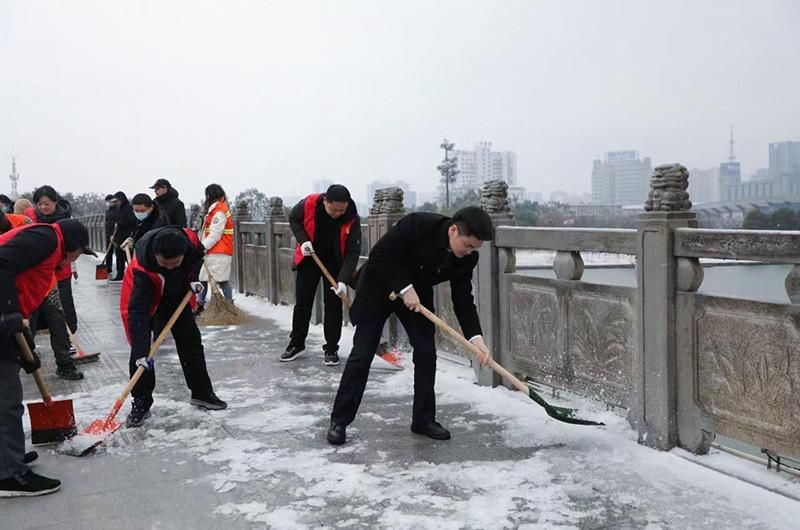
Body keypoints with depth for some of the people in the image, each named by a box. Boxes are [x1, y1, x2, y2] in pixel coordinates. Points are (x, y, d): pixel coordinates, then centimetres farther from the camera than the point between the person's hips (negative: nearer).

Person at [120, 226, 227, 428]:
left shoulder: (191, 240, -32)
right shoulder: (142, 269, -42)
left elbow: (198, 254, -4)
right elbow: (138, 311, -43)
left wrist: (193, 279, -18)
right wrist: (141, 352, -47)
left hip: (177, 294, 5)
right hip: (144, 297, -4)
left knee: (191, 342, 10)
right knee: (140, 349, -12)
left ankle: (202, 393, 25)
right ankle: (141, 403, 3)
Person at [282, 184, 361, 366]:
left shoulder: (352, 219, -26)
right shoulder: (309, 204, -25)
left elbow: (352, 253, -25)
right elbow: (293, 219, -2)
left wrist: (343, 280, -34)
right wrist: (303, 240, -17)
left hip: (335, 263, -1)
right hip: (309, 258, 1)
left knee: (334, 305, -2)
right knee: (302, 303, 7)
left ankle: (331, 349, 10)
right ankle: (296, 344, 21)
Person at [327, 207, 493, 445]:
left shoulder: (466, 259, -17)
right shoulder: (417, 225, -33)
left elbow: (463, 300, -10)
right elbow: (379, 256, -27)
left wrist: (476, 338, -22)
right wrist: (405, 288, -30)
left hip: (418, 294, 5)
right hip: (378, 286, -5)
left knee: (426, 354, -3)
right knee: (362, 354, -4)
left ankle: (424, 419, 12)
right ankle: (339, 421, 6)